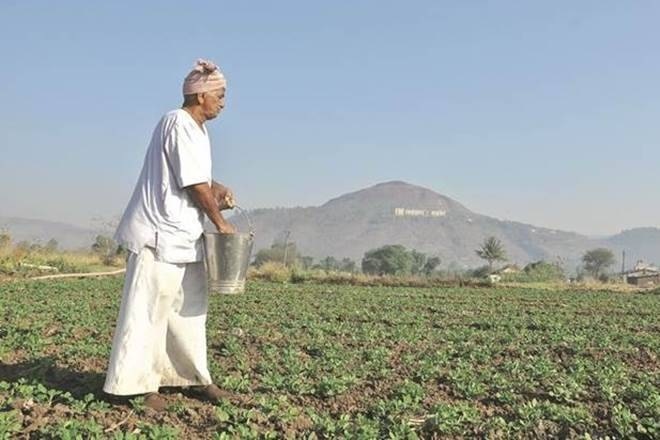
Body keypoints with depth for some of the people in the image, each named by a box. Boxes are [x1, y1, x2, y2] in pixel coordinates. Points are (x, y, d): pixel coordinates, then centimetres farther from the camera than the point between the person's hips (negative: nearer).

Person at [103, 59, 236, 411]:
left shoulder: (196, 128, 15)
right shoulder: (179, 124, -15)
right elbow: (195, 185, -17)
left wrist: (218, 191, 2)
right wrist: (220, 222, -8)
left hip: (184, 236, 10)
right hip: (160, 234, -10)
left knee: (190, 308, 14)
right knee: (150, 309, -5)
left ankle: (194, 376, 23)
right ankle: (140, 382, 3)